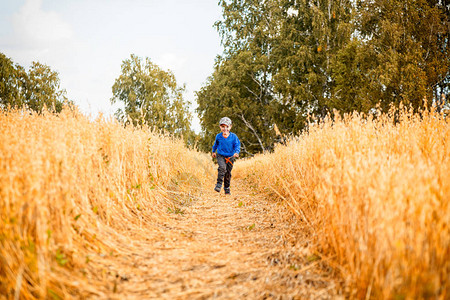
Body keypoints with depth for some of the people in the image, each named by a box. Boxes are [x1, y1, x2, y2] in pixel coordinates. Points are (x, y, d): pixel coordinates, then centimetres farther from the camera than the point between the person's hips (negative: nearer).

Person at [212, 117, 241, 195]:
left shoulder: (233, 136, -7)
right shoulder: (218, 136, -3)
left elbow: (237, 145, -6)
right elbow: (216, 144, 17)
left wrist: (237, 152, -25)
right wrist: (213, 151, 28)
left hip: (230, 157, 1)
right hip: (221, 156, -1)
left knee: (228, 172, 7)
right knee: (222, 168, -28)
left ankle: (227, 188, 24)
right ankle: (219, 184, -22)